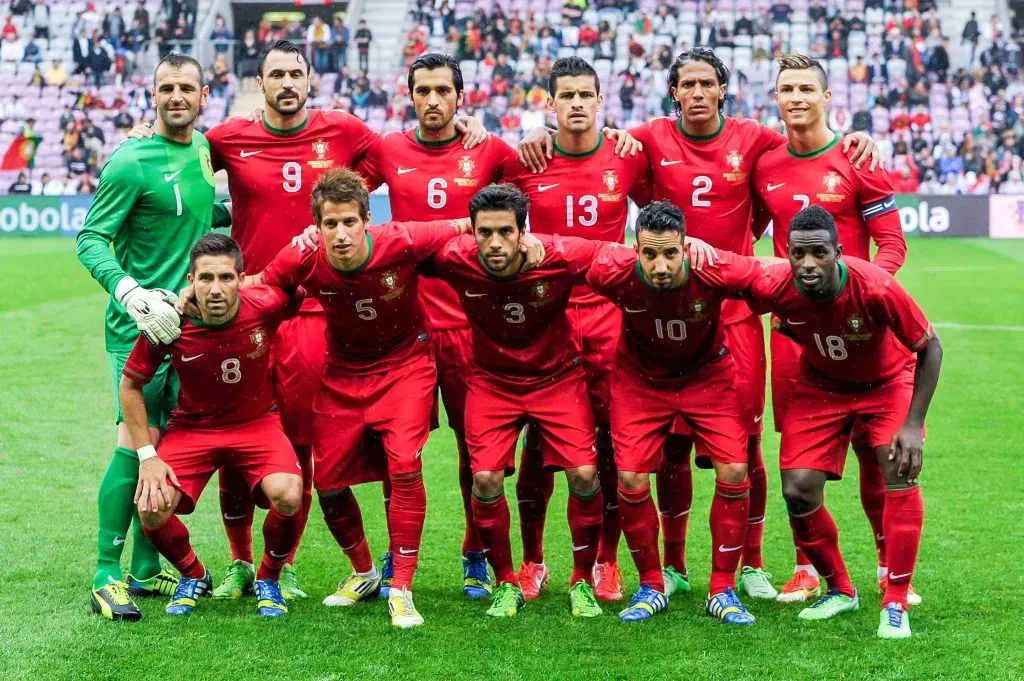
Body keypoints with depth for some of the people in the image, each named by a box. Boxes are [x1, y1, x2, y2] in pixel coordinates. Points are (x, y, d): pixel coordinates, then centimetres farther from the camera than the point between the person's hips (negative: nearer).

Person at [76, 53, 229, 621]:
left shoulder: (203, 147, 10)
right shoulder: (131, 162, -12)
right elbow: (90, 239, -13)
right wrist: (131, 293, -27)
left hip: (191, 320, 7)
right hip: (141, 323, -7)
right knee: (136, 443, -11)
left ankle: (145, 569, 18)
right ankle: (106, 577, -4)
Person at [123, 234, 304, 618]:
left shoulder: (265, 306, -22)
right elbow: (130, 385, -5)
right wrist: (147, 455, -10)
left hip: (256, 422, 0)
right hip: (191, 427, 1)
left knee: (288, 498, -28)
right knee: (151, 510, -21)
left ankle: (269, 579, 5)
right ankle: (193, 577, 14)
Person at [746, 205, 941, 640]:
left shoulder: (876, 288, -35)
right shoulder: (774, 288, -30)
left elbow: (930, 348, -21)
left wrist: (913, 424, -23)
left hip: (887, 382, -2)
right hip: (821, 385, 2)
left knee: (900, 475, -21)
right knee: (797, 489, -8)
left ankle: (895, 605, -9)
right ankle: (840, 591, 16)